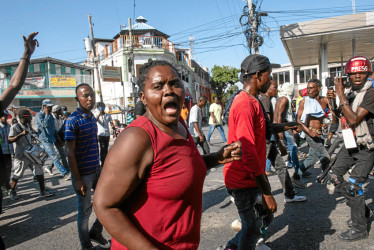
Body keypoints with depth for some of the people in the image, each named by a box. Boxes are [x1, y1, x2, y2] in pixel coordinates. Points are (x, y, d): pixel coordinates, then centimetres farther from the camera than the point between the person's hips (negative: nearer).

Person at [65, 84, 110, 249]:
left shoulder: (92, 118, 9)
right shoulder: (73, 120, -14)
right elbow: (70, 152, -16)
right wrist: (77, 180, -17)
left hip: (97, 170, 7)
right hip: (83, 174, -7)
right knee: (85, 210, 7)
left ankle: (95, 233, 35)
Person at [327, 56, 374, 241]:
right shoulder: (350, 93, 6)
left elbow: (353, 120, -27)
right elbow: (339, 117, 13)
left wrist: (341, 96, -25)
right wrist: (332, 101, -4)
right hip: (350, 144, 8)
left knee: (354, 184, -9)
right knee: (334, 175, 8)